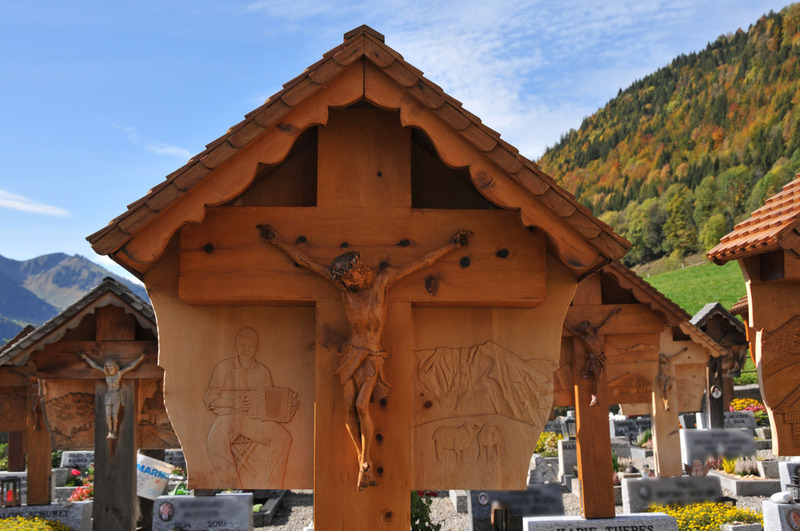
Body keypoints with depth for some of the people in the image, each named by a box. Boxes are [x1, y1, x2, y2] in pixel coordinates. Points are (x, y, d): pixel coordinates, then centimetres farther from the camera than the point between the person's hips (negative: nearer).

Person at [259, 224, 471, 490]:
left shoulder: (383, 279, -6)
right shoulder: (343, 282, 0)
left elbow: (422, 262, -2)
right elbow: (305, 261, 6)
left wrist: (451, 245, -1)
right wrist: (278, 241, 8)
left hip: (372, 356, -3)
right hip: (350, 353, 3)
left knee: (361, 406, -18)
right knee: (350, 407, -5)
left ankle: (365, 463, -7)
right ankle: (364, 464, 6)